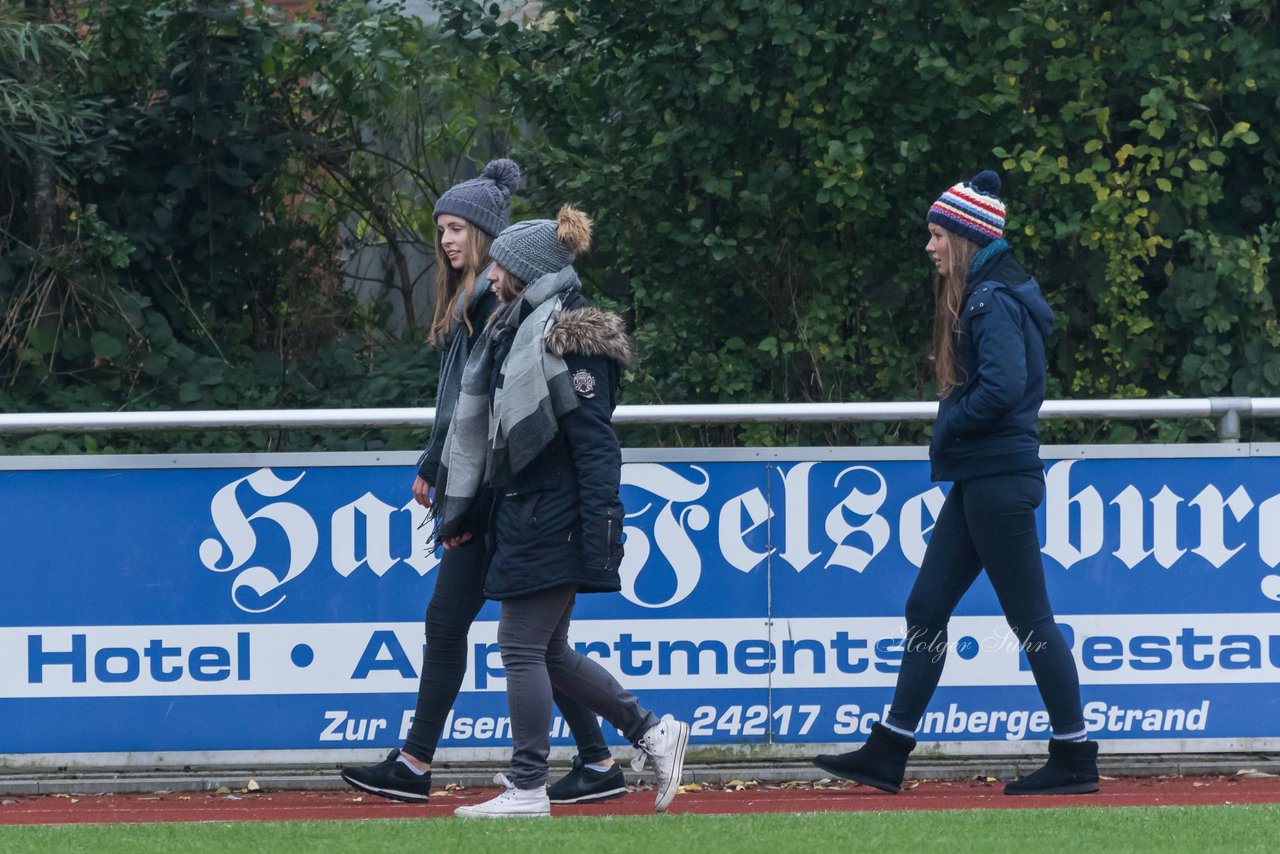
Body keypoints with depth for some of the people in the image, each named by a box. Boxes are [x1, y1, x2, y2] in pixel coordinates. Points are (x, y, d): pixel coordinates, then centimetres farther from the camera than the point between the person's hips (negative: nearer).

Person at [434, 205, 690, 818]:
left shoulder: (569, 340, -14)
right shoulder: (516, 330, 15)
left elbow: (595, 443, -18)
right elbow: (484, 424, 20)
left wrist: (600, 535, -23)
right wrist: (458, 509, 20)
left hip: (550, 522, -10)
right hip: (522, 514, 10)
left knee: (523, 648, -7)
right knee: (547, 653, 13)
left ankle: (527, 790, -3)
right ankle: (652, 733, 20)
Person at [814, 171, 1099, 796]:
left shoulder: (993, 302, -15)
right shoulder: (980, 298, 16)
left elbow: (1003, 387, -27)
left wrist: (947, 429, -12)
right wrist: (951, 432, 8)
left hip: (998, 482, -11)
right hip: (979, 481, 11)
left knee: (1030, 620, -6)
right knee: (925, 609, 10)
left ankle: (1075, 761, -1)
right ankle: (887, 755, 12)